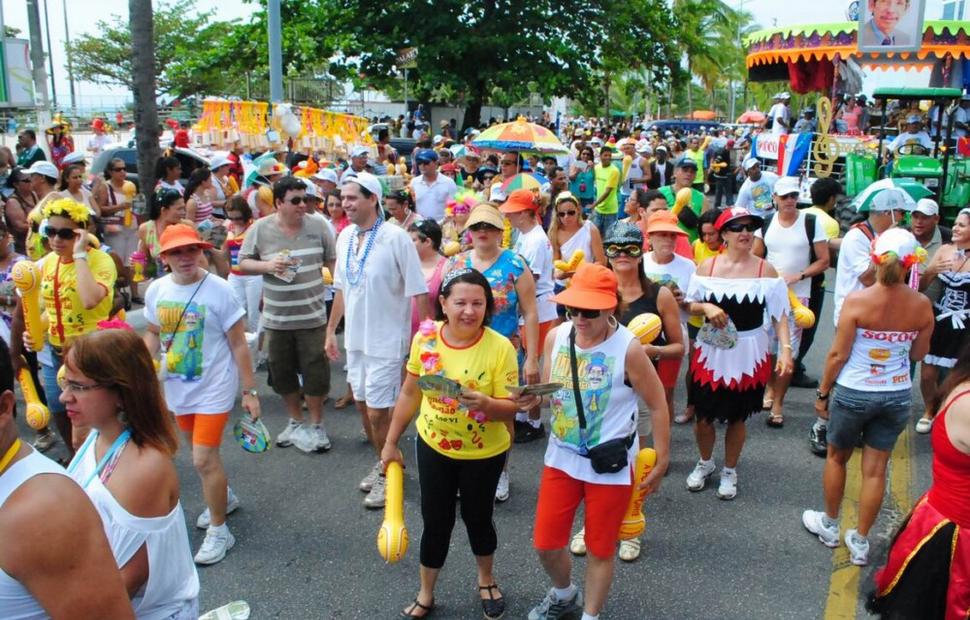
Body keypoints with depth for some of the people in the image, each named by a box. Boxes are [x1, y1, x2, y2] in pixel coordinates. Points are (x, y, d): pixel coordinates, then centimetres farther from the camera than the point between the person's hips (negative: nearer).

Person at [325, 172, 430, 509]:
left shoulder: (396, 238, -17)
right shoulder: (345, 236, 3)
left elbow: (418, 292, -15)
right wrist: (331, 329, 15)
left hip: (386, 340, -7)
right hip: (355, 337, 7)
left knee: (378, 412, -1)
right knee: (363, 405, 17)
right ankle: (382, 462, 37)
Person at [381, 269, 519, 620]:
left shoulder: (500, 347, -22)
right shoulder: (425, 338, -13)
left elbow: (510, 408, -17)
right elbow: (410, 393, 0)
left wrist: (484, 403, -38)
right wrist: (391, 442, 5)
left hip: (483, 453, -2)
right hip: (433, 446, 2)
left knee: (478, 518, 17)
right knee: (435, 521, 13)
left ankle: (486, 581, 46)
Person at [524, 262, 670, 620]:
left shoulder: (628, 349, -20)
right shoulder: (556, 337, -6)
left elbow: (658, 406, -10)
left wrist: (662, 463, -6)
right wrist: (532, 400, -17)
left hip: (610, 465, -4)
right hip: (561, 457, 5)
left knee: (600, 549, 12)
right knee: (545, 543, 13)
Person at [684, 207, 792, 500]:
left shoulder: (765, 270, -6)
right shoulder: (707, 266, -2)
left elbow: (779, 315, -4)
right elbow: (690, 305, 5)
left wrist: (786, 348, -16)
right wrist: (706, 308, -16)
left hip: (749, 353, -1)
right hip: (711, 350, 1)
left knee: (737, 416, 13)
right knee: (703, 415, 7)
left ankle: (729, 471, 35)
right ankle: (705, 463, 37)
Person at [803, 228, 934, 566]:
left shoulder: (857, 301, -17)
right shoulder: (922, 305, -8)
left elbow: (838, 354, -13)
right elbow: (918, 354, 5)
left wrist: (822, 392, -1)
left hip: (853, 393, -2)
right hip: (898, 395, 3)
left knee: (836, 458, 19)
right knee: (875, 469, 12)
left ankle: (829, 525, 35)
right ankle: (860, 542, 23)